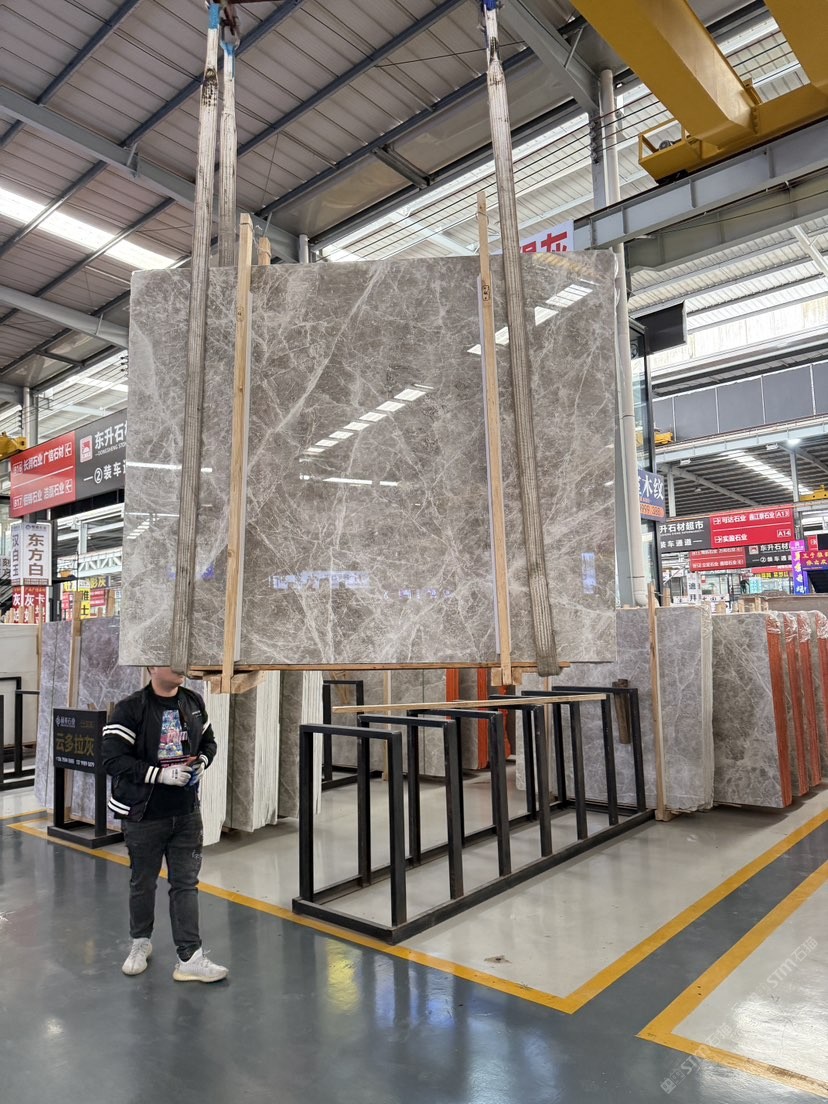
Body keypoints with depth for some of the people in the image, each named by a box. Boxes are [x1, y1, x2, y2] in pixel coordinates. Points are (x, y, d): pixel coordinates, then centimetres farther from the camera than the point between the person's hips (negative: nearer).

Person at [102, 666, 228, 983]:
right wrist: (161, 774, -24)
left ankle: (189, 957, 15)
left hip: (187, 813, 3)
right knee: (143, 883, 16)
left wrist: (202, 761, -7)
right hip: (144, 814, -3)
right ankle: (140, 943, 40)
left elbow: (208, 741, 15)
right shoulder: (131, 709, -16)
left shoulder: (194, 702, 0)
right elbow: (113, 759, -19)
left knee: (186, 884, 7)